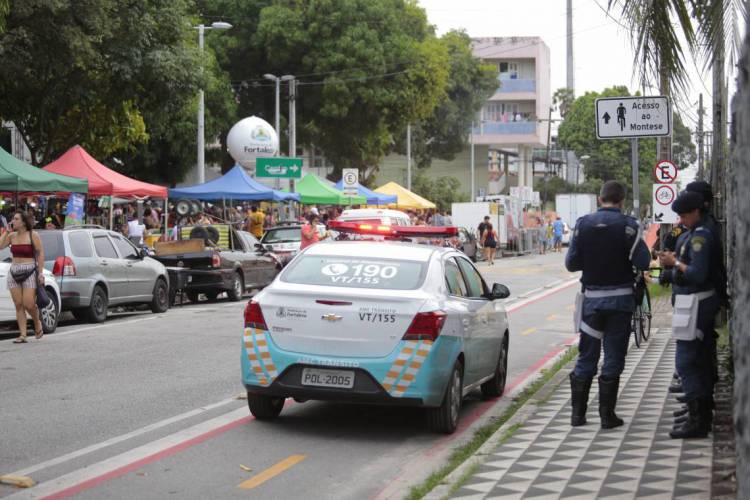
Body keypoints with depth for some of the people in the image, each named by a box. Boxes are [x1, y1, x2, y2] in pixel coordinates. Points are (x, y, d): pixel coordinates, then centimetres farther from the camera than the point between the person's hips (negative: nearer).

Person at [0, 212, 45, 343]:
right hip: (14, 273, 5)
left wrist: (40, 273, -9)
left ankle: (37, 323, 18)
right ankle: (22, 335, 2)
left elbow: (40, 253, -3)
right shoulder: (12, 236, 10)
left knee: (28, 304, -11)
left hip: (29, 272, -5)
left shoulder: (33, 236, -3)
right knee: (18, 305, 0)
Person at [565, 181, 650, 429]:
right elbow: (643, 262, -15)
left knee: (586, 357, 11)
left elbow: (571, 263, -1)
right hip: (619, 299, -2)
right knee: (613, 357, 4)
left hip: (591, 298, 2)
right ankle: (607, 415, 6)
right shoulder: (628, 225, -9)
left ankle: (578, 413, 14)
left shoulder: (583, 224, -1)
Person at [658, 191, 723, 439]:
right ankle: (702, 414, 27)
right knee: (701, 360, 17)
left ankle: (697, 421, -9)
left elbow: (698, 274, -24)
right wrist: (675, 260, 5)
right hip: (702, 303, 11)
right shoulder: (697, 233, 13)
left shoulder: (701, 236, -18)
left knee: (686, 361, -10)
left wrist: (675, 263, -12)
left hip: (696, 304, -11)